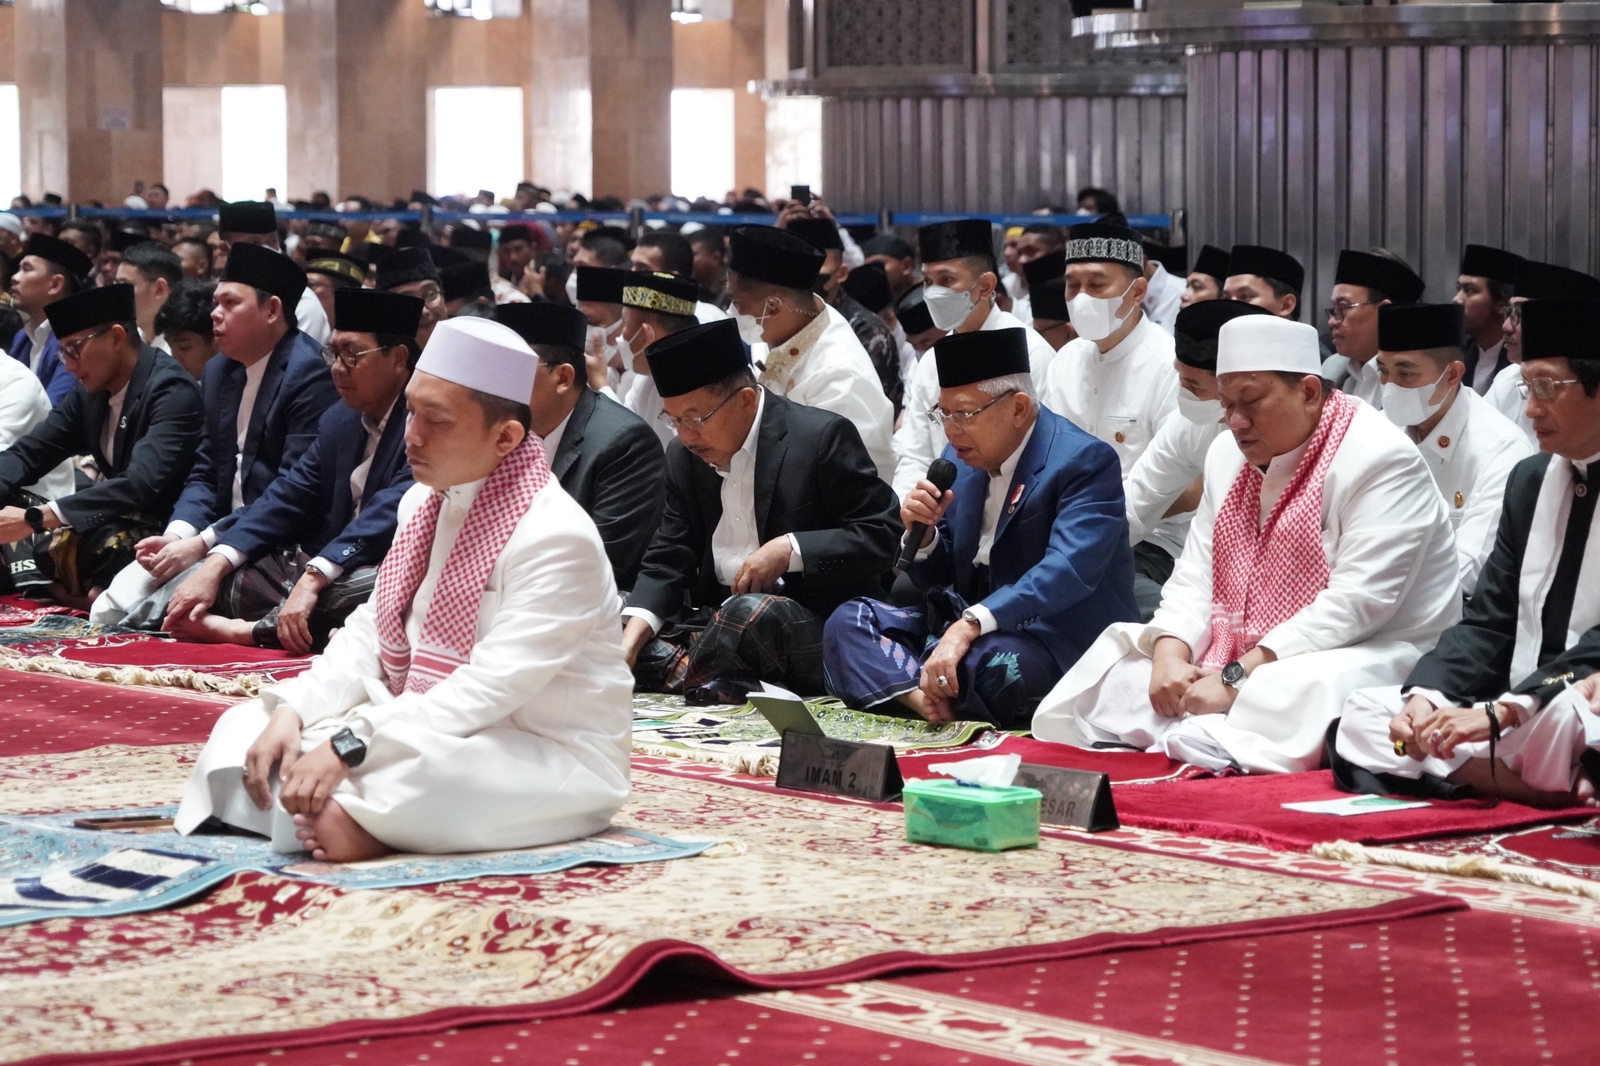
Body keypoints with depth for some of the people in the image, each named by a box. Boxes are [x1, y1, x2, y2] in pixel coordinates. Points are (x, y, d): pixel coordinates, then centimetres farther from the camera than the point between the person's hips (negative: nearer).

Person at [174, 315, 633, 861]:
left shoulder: (555, 537, -20)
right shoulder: (423, 502, 9)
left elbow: (492, 689, -27)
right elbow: (369, 632, 9)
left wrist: (349, 746, -32)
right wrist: (292, 710, -10)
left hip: (553, 758, -9)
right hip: (426, 726, 9)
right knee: (244, 726, 0)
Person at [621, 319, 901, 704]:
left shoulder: (822, 437, -9)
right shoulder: (684, 457, 9)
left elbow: (882, 535, -9)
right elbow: (666, 563, 7)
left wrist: (789, 550, -19)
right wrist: (629, 641, -11)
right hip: (717, 620, 6)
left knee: (750, 611, -37)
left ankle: (679, 676, -15)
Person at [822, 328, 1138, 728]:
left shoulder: (1085, 462, -14)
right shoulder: (963, 457, 10)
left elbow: (1067, 571, -30)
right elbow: (936, 580, 15)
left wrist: (970, 625, -41)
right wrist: (921, 532, -9)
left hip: (1062, 644, -8)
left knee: (989, 663, -39)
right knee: (848, 622, -11)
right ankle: (923, 696, -35)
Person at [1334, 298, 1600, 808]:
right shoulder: (1530, 479, 16)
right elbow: (1488, 622, 12)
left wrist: (1500, 713, -27)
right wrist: (1426, 695, -8)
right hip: (1518, 704, 9)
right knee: (1363, 717, -9)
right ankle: (1549, 789, -20)